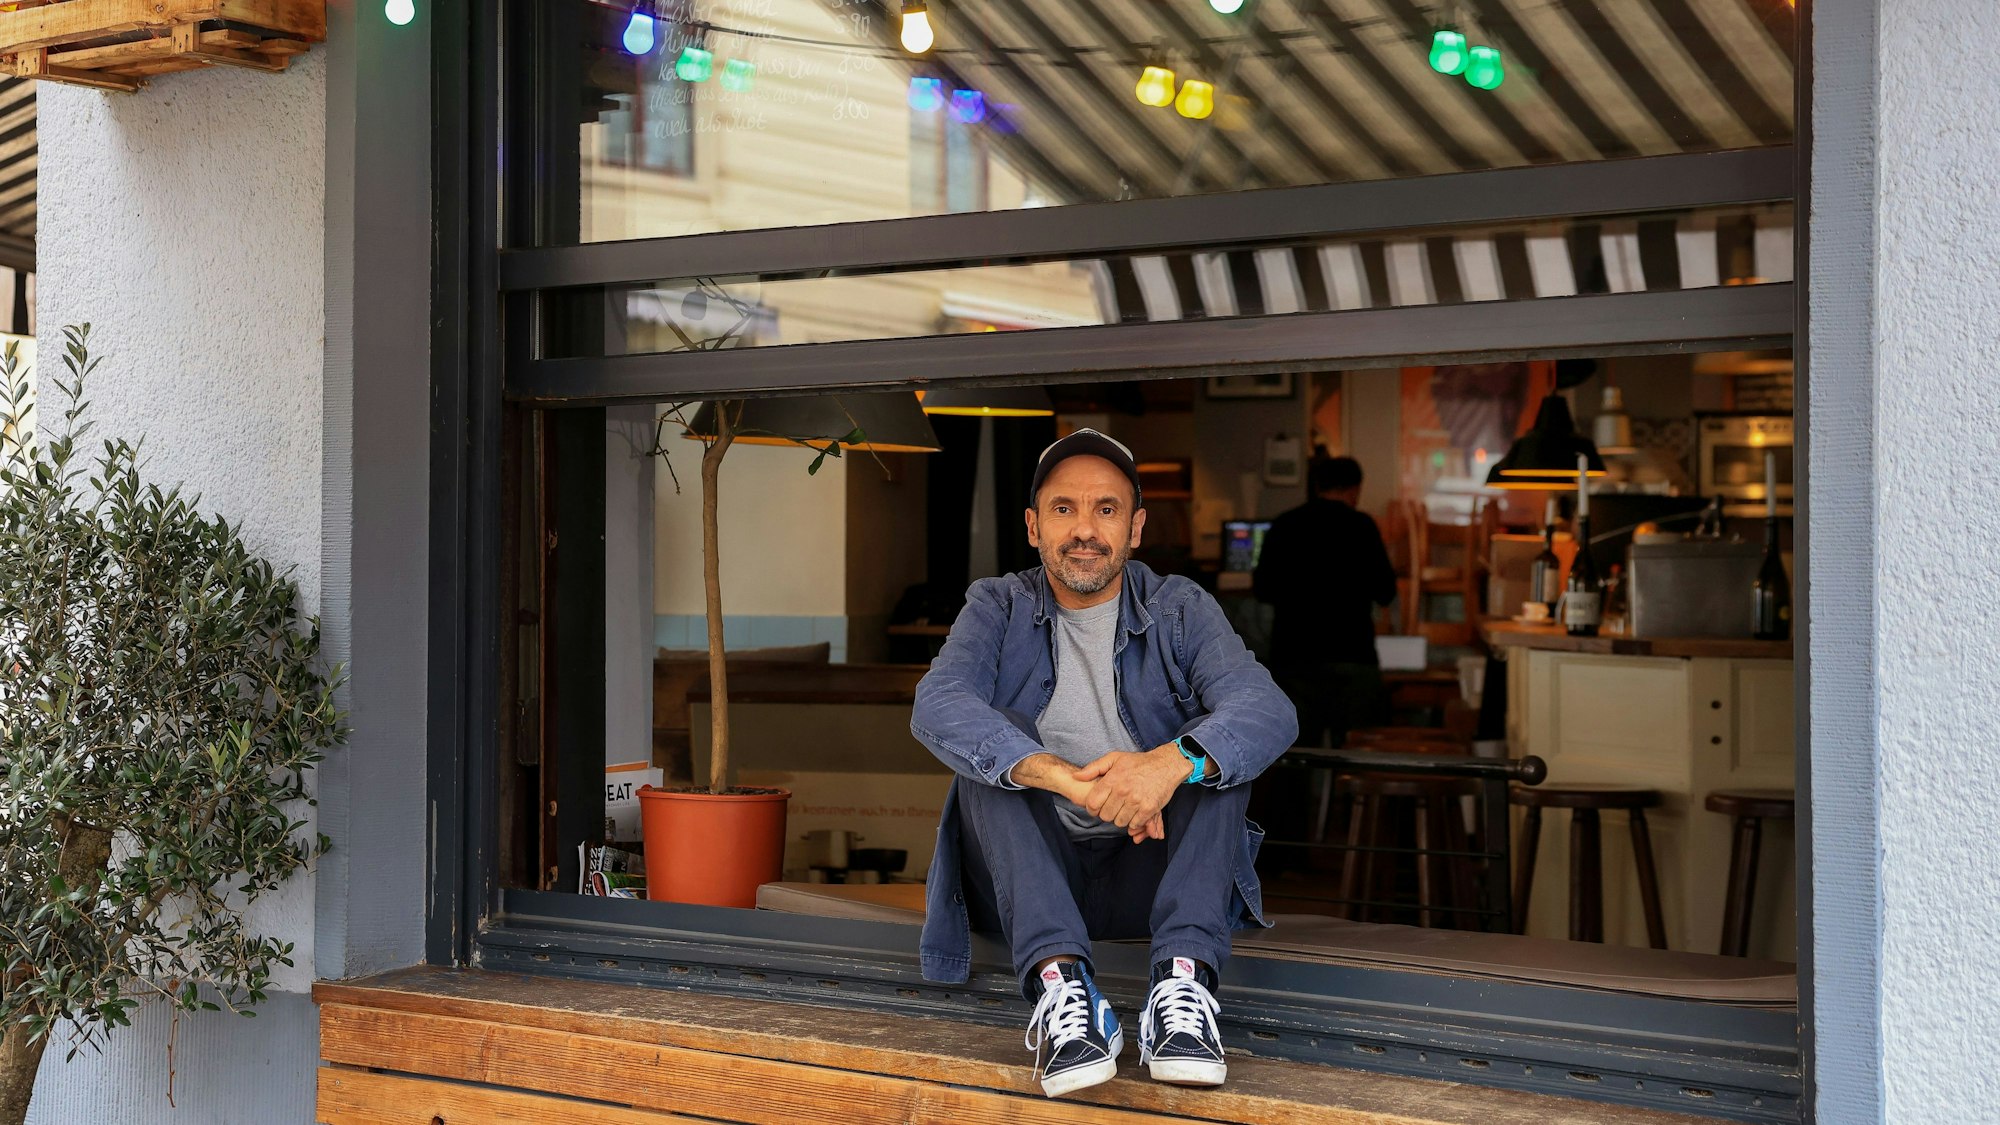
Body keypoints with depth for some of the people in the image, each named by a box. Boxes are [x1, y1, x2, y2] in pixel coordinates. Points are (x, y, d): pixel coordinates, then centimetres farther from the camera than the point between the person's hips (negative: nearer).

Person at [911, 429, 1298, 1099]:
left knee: (1216, 743, -20)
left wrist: (1174, 761, -38)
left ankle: (1183, 978, -37)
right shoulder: (998, 609, 3)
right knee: (988, 741, -22)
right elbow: (937, 706, -19)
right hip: (1031, 875, 0)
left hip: (1148, 871, 0)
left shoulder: (1181, 612, 3)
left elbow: (1270, 711, -16)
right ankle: (1058, 979, -40)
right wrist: (1062, 778, -36)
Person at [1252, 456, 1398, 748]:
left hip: (1293, 657, 3)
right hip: (1352, 655, -3)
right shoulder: (1361, 526, -4)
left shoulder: (1283, 526, 5)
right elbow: (1385, 592, -3)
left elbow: (1262, 590, 11)